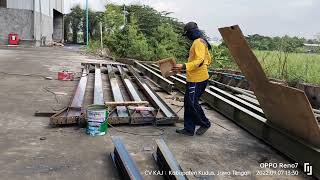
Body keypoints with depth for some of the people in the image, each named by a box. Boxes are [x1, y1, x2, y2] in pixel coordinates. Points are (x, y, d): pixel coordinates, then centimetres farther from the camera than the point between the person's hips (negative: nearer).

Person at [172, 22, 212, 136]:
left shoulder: (199, 42, -14)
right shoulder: (201, 42, 18)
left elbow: (200, 61, -26)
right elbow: (208, 60, 25)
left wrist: (184, 66, -34)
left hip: (197, 79, -11)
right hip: (194, 78, 11)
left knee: (192, 103, -3)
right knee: (188, 103, 12)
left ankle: (205, 123, 17)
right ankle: (189, 129, 18)